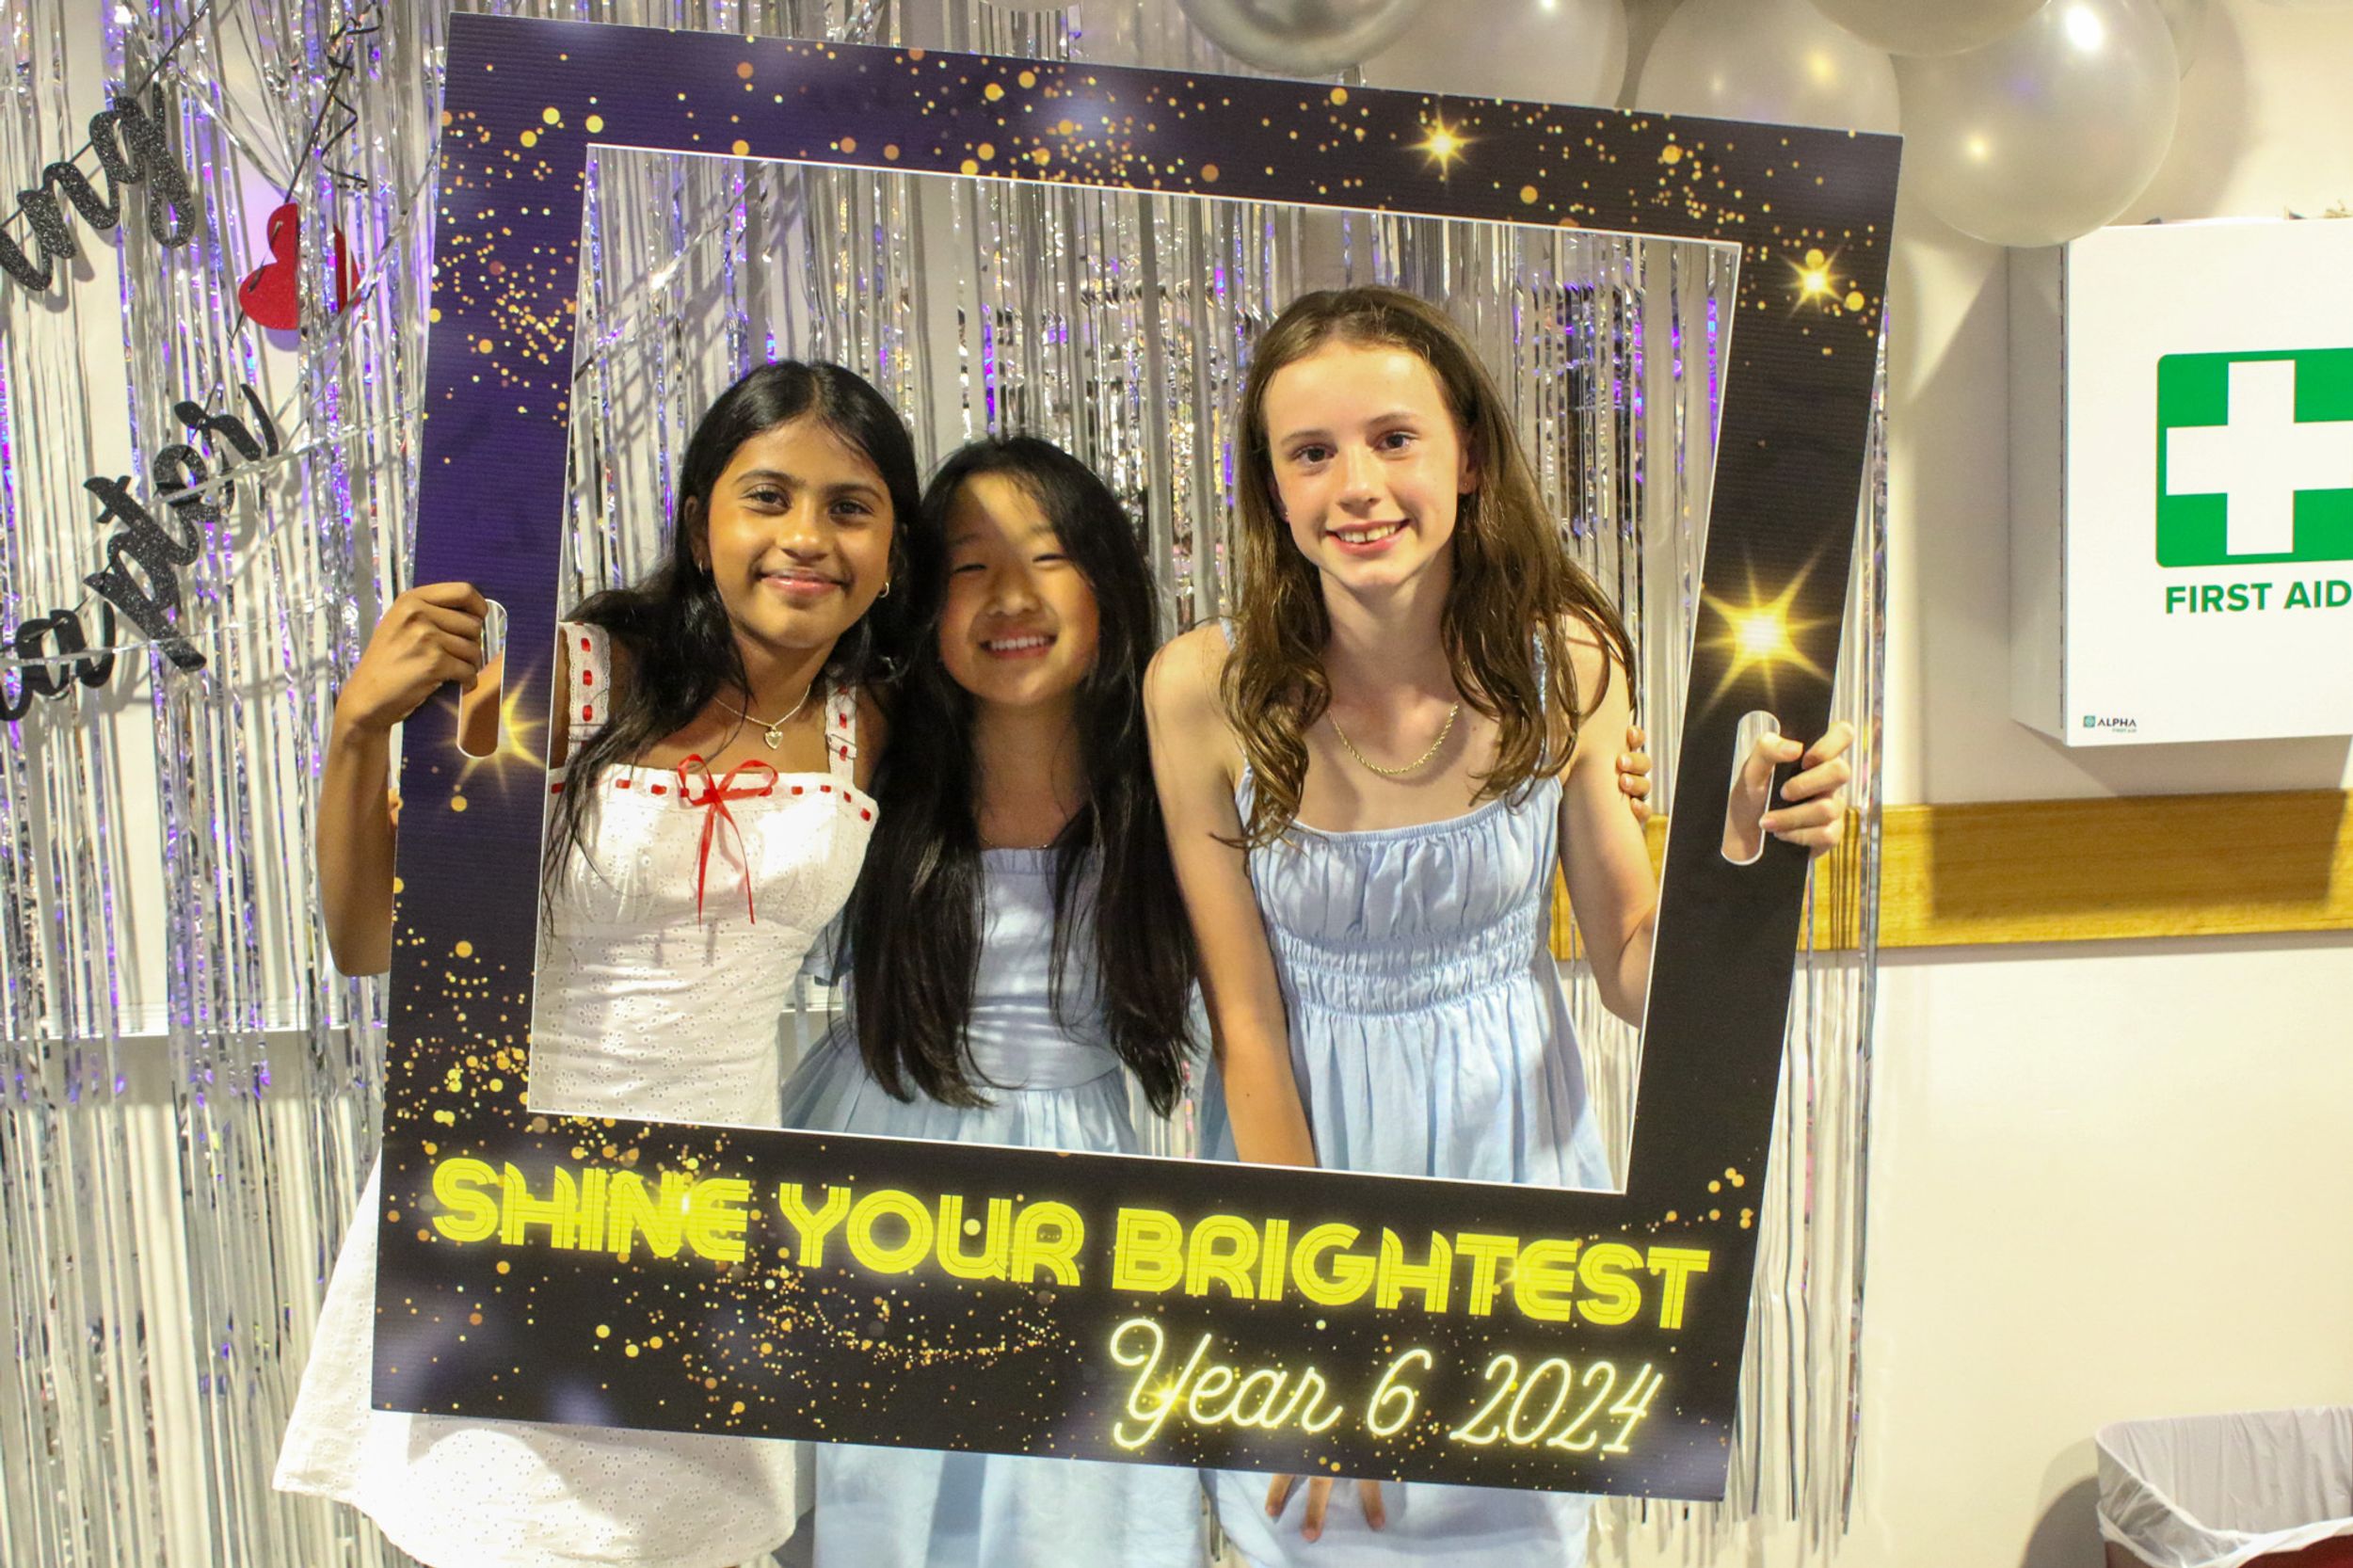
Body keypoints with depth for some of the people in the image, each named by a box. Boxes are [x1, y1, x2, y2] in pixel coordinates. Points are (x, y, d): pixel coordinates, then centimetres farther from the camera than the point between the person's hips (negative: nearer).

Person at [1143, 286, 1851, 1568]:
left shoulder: (1563, 661, -14)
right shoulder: (1204, 688, -19)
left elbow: (1632, 976, -5)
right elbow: (1247, 1027, -14)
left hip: (1508, 1143, 2)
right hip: (1294, 1152, -1)